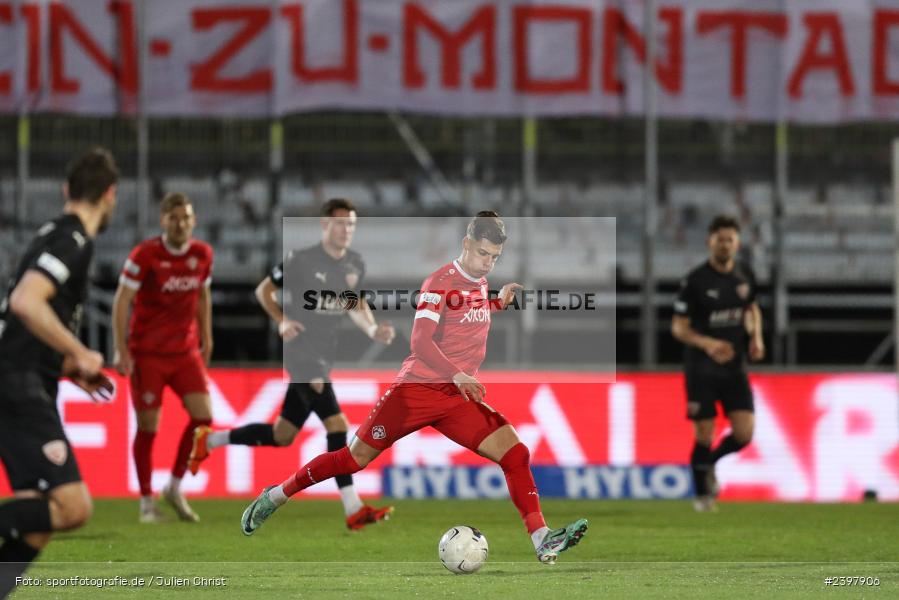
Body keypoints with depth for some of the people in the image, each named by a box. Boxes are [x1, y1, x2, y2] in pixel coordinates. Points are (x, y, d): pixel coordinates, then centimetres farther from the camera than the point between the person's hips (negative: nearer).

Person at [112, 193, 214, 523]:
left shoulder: (202, 254, 1)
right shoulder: (145, 255, -13)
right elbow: (121, 301, -11)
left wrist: (206, 340, 15)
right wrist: (121, 350, -16)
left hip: (186, 351, 4)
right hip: (147, 353, -4)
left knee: (203, 416, -8)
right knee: (148, 427, -3)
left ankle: (175, 488, 9)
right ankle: (147, 502, 9)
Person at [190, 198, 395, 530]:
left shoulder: (356, 264, 7)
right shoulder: (302, 260, -11)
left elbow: (357, 306, 20)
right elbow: (264, 290, -1)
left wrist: (373, 329, 0)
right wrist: (282, 321, -17)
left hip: (323, 356, 8)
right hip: (301, 350, -8)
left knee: (282, 435, 12)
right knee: (337, 424, -19)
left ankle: (209, 440, 30)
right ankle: (354, 510, -18)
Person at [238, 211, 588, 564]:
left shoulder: (480, 283, 12)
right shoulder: (440, 283, -11)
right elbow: (421, 342, -23)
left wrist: (498, 303, 19)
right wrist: (457, 375, -37)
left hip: (460, 398, 6)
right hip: (417, 389, -6)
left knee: (516, 453, -13)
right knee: (357, 457, -1)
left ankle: (542, 540, -16)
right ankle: (277, 495, 19)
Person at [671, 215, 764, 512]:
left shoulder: (745, 276, 3)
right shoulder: (695, 280, -11)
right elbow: (678, 327, -7)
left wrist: (756, 337, 4)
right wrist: (707, 344, -24)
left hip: (734, 367, 4)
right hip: (701, 369, -4)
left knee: (744, 434, -8)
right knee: (704, 435, -3)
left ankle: (709, 462, 23)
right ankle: (702, 494, 18)